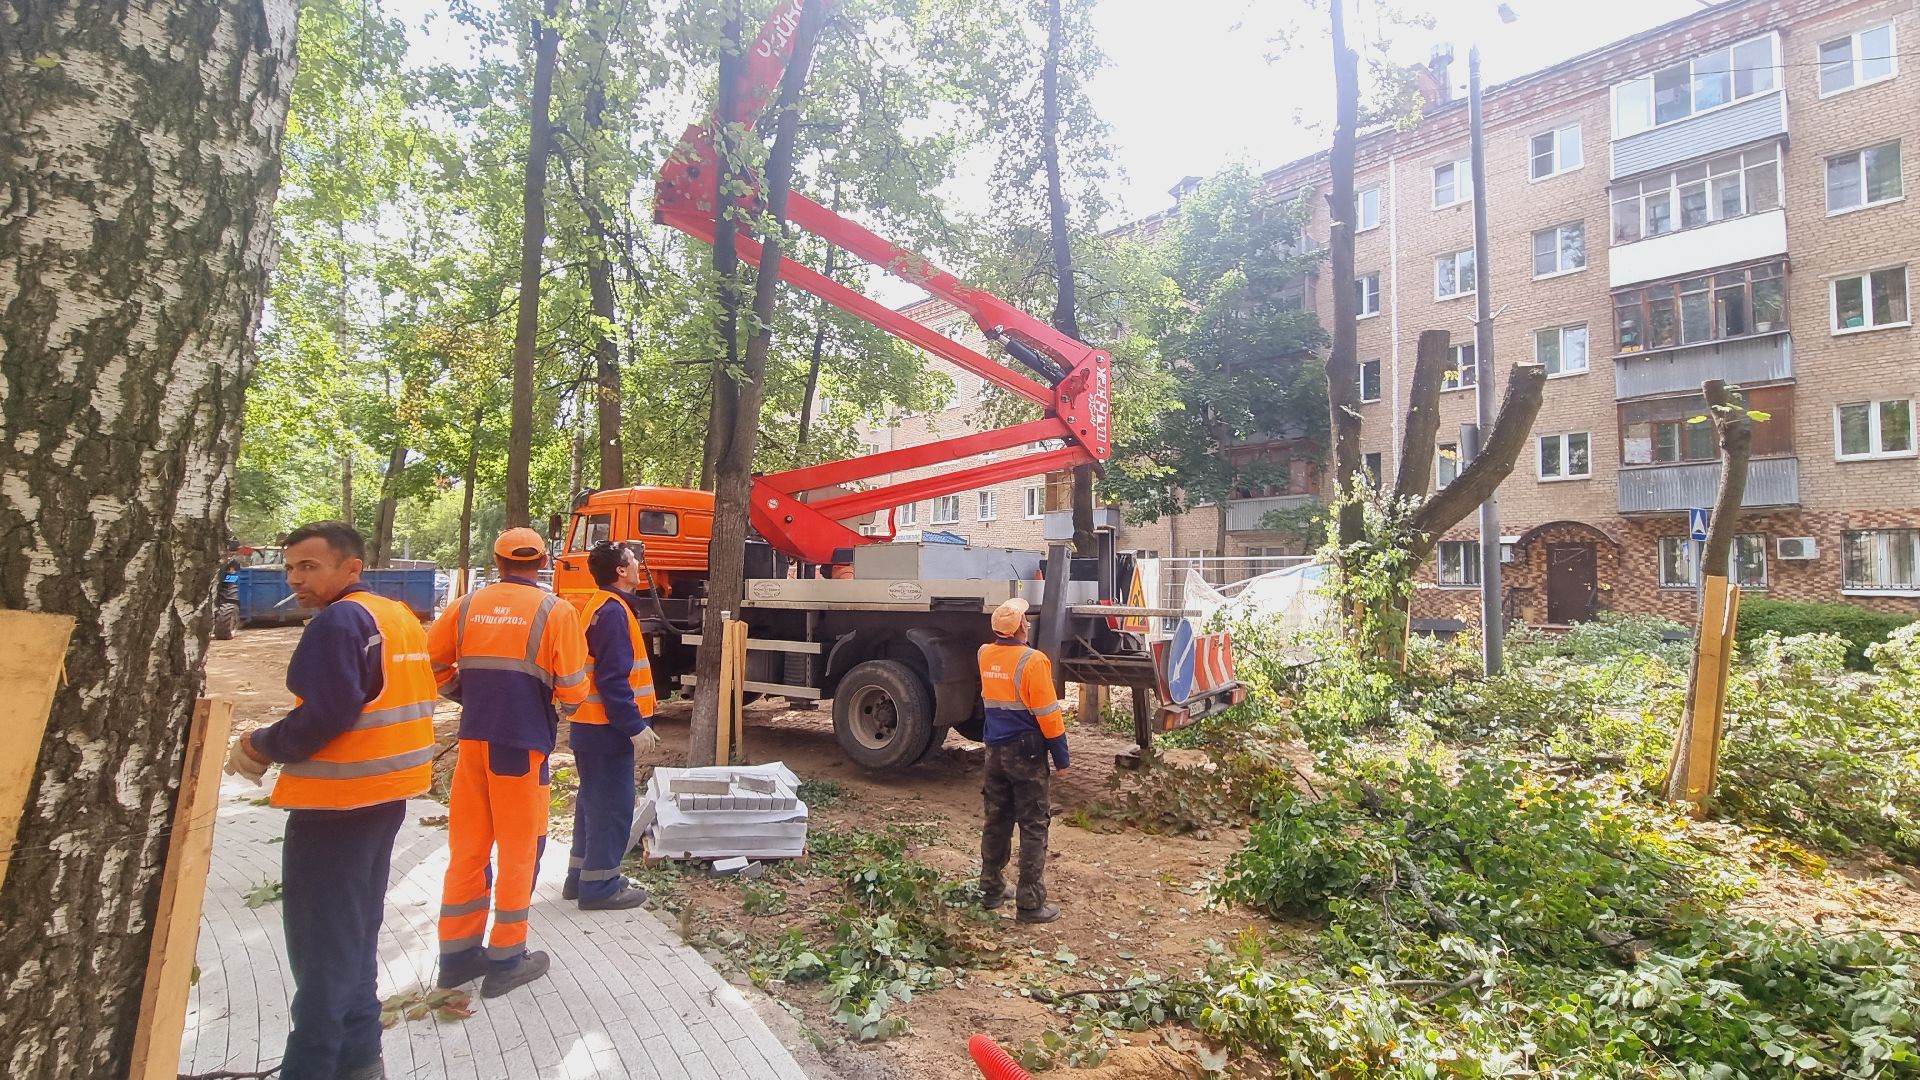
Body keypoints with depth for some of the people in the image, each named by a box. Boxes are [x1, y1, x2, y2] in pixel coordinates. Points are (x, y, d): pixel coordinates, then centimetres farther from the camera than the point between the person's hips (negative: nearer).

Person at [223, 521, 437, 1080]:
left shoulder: (340, 621, -16)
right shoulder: (398, 616, 11)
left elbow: (325, 716, -24)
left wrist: (262, 746, -6)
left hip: (337, 802, -9)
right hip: (384, 795, 10)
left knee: (320, 946, 1)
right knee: (354, 935, 19)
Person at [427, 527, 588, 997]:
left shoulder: (468, 605, 4)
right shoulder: (555, 611, -8)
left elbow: (431, 664, 6)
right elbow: (572, 689, -12)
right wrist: (557, 710, 9)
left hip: (472, 740, 4)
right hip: (524, 744, -4)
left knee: (467, 845, 15)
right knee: (518, 848, 8)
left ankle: (457, 953, 26)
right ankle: (506, 959, 16)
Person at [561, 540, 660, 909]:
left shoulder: (598, 606, 14)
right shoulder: (612, 611, -18)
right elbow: (614, 679, -23)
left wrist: (632, 721, 20)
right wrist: (636, 726, -21)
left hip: (592, 726, 10)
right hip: (608, 729, -10)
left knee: (594, 801, 18)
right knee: (613, 805, -2)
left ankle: (582, 875, 28)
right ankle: (599, 885, 6)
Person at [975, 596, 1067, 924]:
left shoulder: (985, 655, 1)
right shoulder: (1032, 661, -18)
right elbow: (1048, 714, -16)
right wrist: (1061, 756, -7)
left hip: (995, 750, 7)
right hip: (1026, 752, -6)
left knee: (997, 820, 17)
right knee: (1033, 828, 2)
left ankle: (991, 889, 27)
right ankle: (1030, 903, 5)